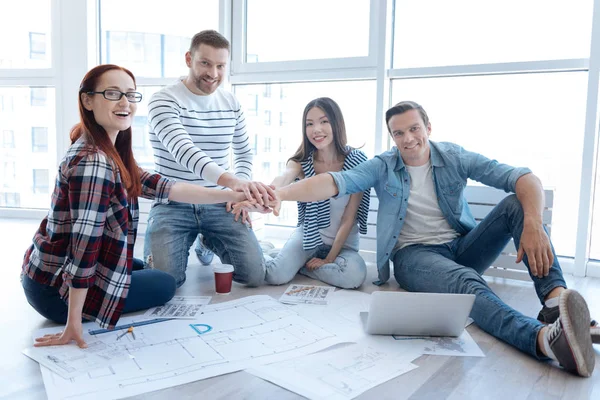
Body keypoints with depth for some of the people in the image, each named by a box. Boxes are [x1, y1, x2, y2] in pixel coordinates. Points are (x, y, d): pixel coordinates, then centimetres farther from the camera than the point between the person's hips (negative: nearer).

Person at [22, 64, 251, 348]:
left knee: (148, 269, 29)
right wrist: (74, 323, -27)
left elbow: (156, 186, -2)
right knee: (165, 284, 7)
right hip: (56, 290, -10)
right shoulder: (93, 162, -27)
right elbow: (84, 242, -29)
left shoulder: (108, 152, 3)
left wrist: (232, 196, -6)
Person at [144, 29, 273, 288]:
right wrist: (231, 181, -50)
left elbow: (244, 153, 16)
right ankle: (187, 244, 17)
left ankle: (207, 243, 23)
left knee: (255, 274, -9)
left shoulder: (232, 104, 4)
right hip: (173, 204, -3)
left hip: (219, 204, 4)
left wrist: (242, 191, -4)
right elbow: (183, 149, -33)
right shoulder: (164, 101, -14)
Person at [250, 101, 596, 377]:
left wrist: (533, 225, -28)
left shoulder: (455, 158, 2)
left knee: (516, 204, -17)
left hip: (463, 247, 4)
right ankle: (544, 337, -61)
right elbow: (336, 182, -17)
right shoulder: (383, 167, 1)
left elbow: (525, 178, -7)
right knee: (466, 281, -36)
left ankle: (554, 298, -35)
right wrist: (281, 193, -34)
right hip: (415, 255, -3)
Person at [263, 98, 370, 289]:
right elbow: (284, 177, -36)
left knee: (354, 275, -31)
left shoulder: (357, 161, -15)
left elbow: (349, 218, -13)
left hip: (343, 242, 1)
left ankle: (299, 264, -5)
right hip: (308, 235, 0)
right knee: (277, 275, -25)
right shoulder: (302, 160, -10)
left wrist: (330, 258, -15)